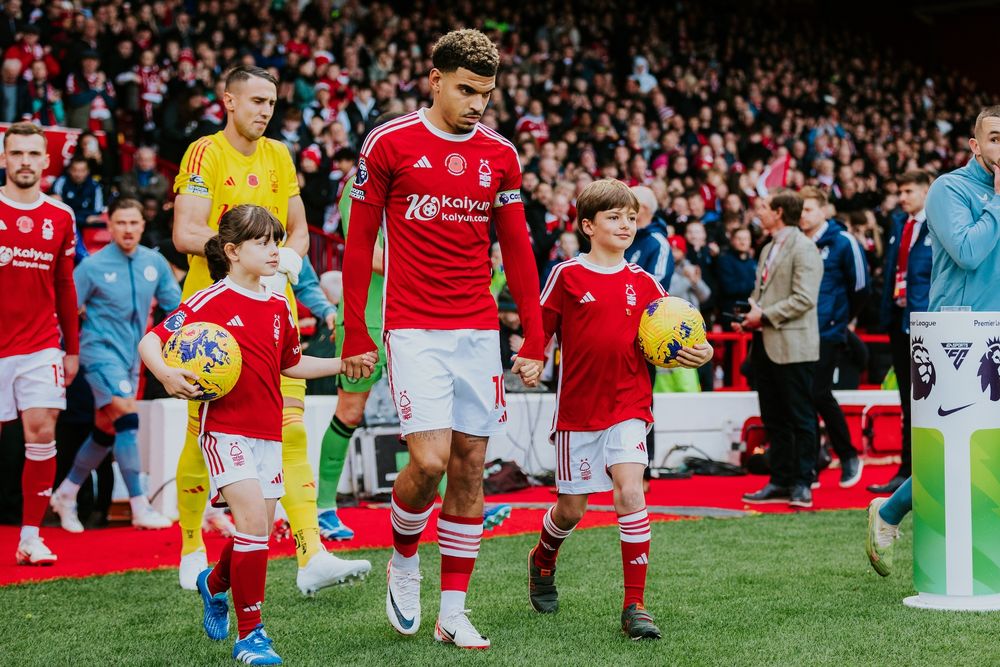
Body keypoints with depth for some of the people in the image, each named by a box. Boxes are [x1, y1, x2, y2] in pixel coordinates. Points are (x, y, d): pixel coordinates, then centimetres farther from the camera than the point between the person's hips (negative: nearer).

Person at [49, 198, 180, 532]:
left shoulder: (154, 262, 3)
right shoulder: (92, 266, -10)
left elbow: (175, 305, 14)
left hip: (132, 356, 6)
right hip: (101, 351, -6)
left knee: (106, 430, 13)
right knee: (128, 419, -20)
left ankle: (66, 494, 31)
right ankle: (140, 508, -19)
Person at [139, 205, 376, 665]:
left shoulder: (279, 306, 11)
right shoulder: (209, 302, -8)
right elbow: (150, 341, -11)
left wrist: (343, 364, 18)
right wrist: (166, 374, -29)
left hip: (268, 433, 7)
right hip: (225, 429, -6)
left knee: (258, 532, 12)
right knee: (253, 520, -18)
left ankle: (214, 583, 45)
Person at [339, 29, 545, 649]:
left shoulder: (500, 154, 7)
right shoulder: (388, 144, -3)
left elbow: (518, 248, 11)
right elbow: (358, 244, 1)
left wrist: (535, 341, 6)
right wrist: (355, 336, -2)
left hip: (479, 330, 4)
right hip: (414, 330, -4)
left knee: (471, 466, 4)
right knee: (430, 461, -14)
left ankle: (453, 611, 14)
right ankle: (404, 559, 17)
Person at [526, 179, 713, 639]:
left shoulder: (643, 283, 5)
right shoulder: (567, 276, -3)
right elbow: (540, 333, 2)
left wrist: (696, 354, -10)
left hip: (629, 406, 1)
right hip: (577, 408, -1)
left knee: (631, 493, -15)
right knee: (571, 508, 8)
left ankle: (634, 606, -9)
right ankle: (542, 560, 42)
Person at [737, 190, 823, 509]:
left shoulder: (803, 248, -10)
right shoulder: (769, 249, 19)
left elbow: (804, 299, -19)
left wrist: (765, 316, -16)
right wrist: (749, 317, 7)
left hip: (792, 346, -9)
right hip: (765, 346, 9)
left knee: (800, 418, -2)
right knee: (773, 420, 10)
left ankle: (802, 483, 2)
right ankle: (780, 482, 16)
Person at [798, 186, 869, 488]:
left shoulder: (842, 242, -5)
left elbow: (860, 286, -2)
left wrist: (843, 318, 6)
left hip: (828, 332, -5)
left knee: (819, 394, -11)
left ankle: (849, 457, 8)